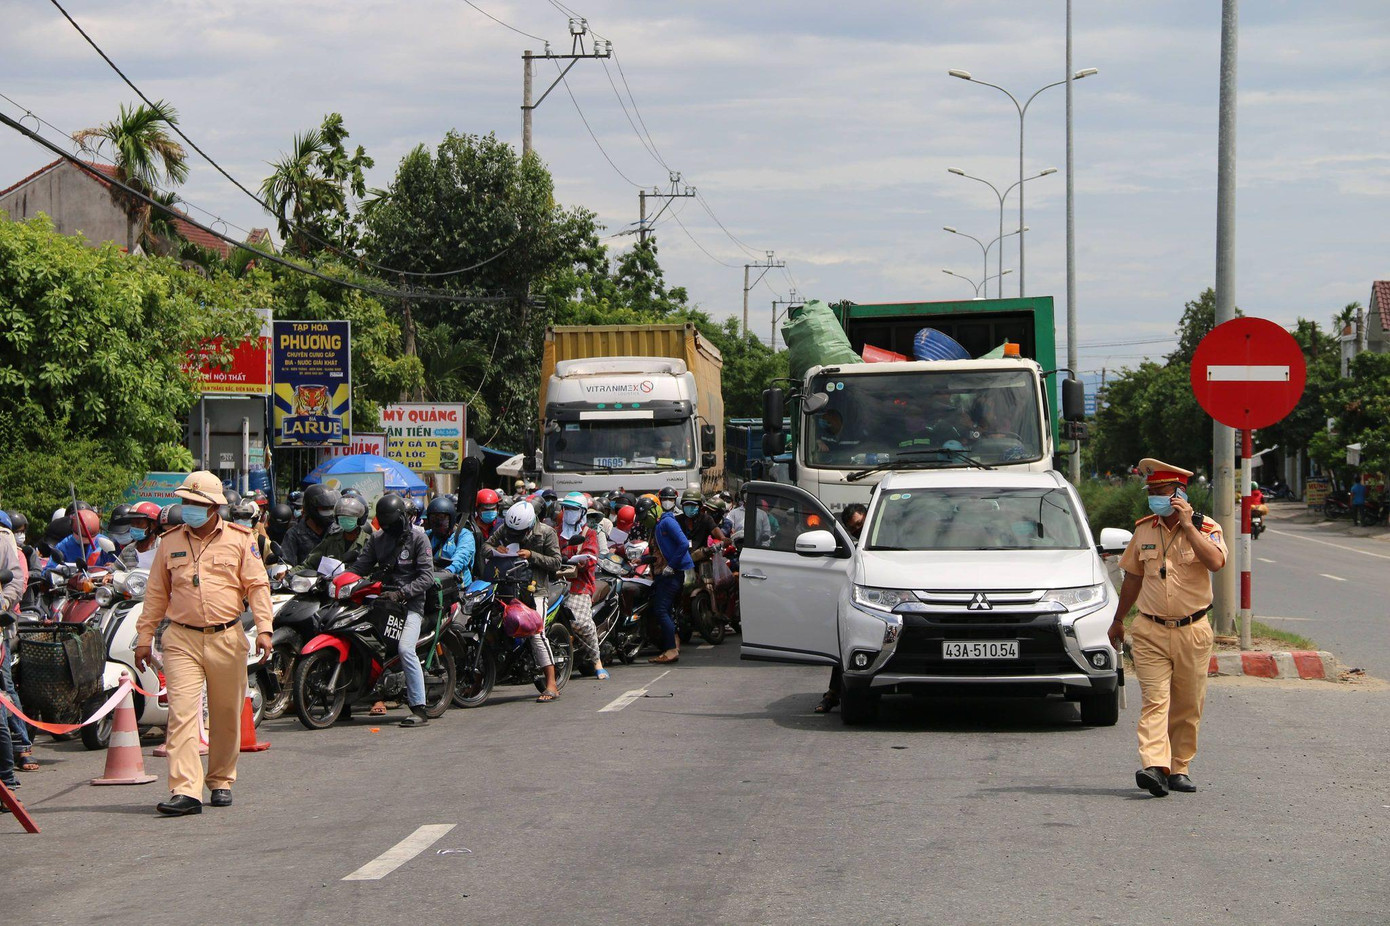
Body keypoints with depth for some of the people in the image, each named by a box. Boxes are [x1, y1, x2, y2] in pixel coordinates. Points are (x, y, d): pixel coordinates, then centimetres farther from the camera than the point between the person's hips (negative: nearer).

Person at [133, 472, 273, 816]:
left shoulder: (240, 539, 4)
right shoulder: (170, 542, 10)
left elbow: (257, 585, 1)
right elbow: (156, 593, 14)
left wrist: (264, 628, -11)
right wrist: (144, 638, 11)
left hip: (227, 639, 0)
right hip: (181, 639, 0)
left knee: (226, 716, 9)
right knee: (182, 713, -12)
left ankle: (221, 782, 26)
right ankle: (185, 791, -18)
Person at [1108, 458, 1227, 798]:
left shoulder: (1206, 529, -1)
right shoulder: (1144, 530, 8)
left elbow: (1215, 561, -23)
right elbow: (1133, 578, 20)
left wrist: (1187, 525, -20)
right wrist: (1118, 620, 25)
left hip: (1192, 632, -1)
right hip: (1150, 632, 1)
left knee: (1187, 706, 5)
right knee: (1154, 699, -13)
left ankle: (1179, 768, 16)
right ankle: (1154, 767, -24)